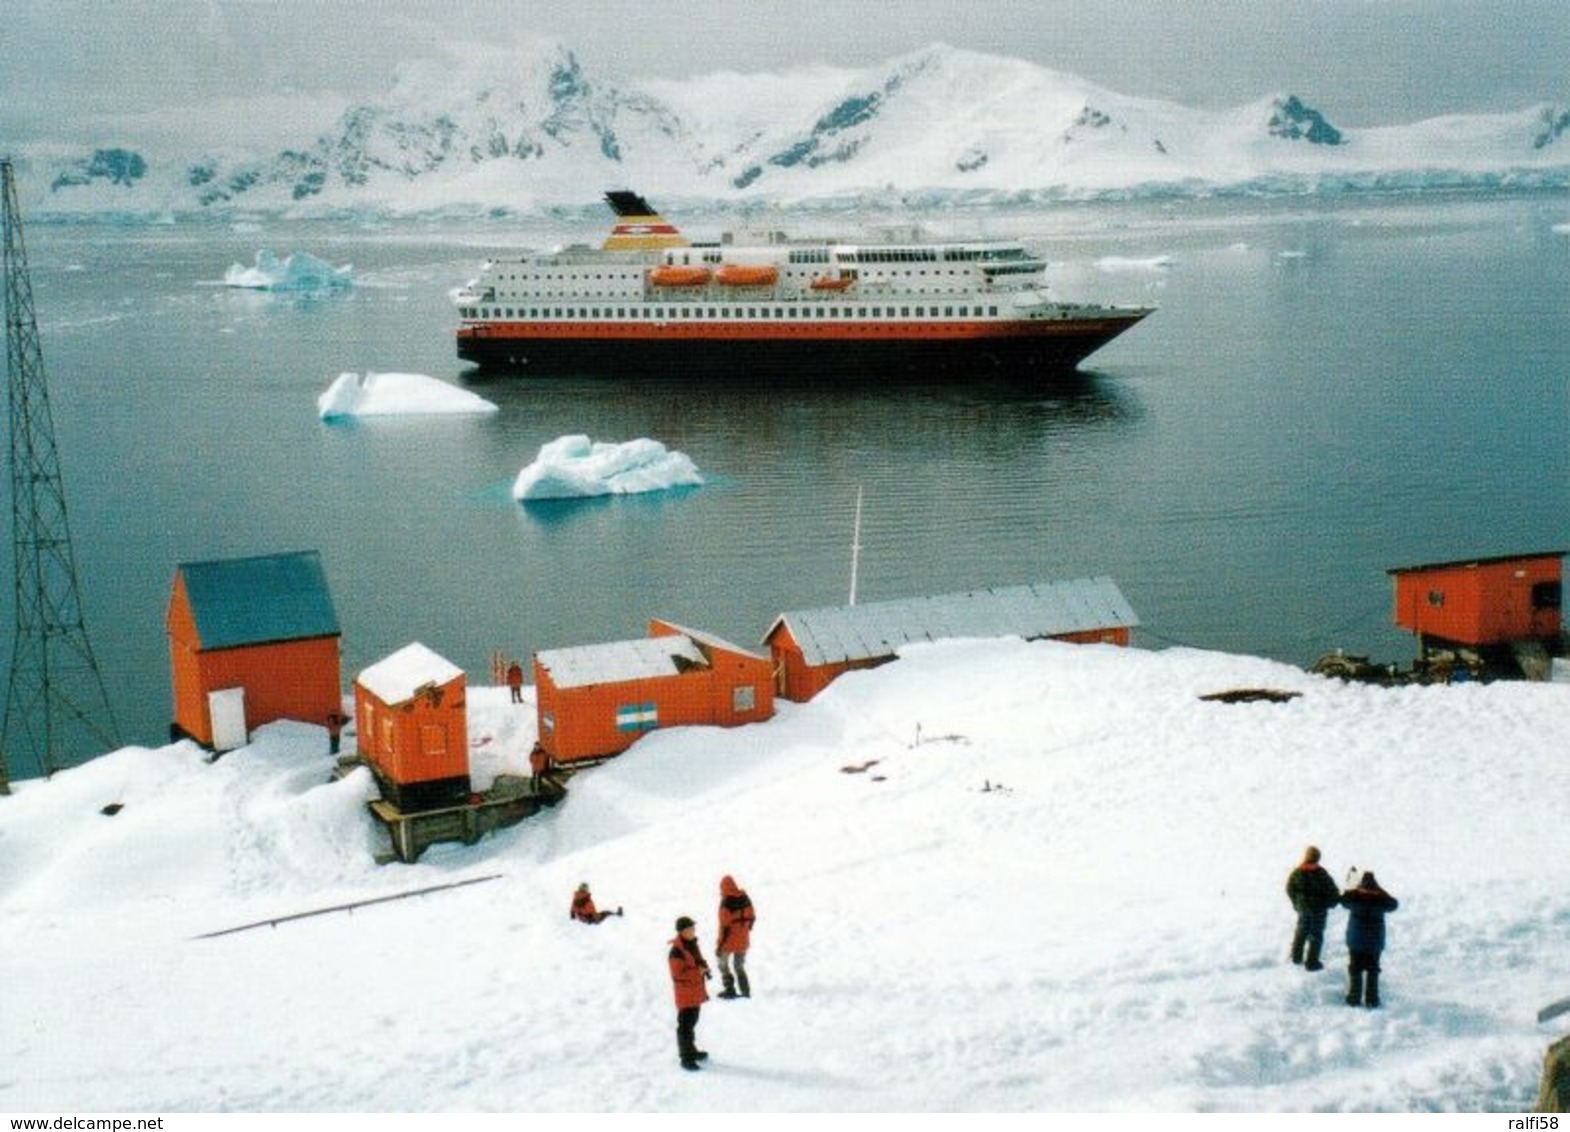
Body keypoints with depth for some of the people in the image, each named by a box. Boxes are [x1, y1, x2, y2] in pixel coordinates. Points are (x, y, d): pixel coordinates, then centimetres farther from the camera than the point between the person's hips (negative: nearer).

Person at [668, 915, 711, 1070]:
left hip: (696, 992, 10)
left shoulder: (693, 945, 9)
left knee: (692, 1022, 21)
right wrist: (698, 971, -23)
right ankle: (686, 1057, -3)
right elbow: (678, 973, -25)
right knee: (685, 1025, -6)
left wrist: (704, 967, 1)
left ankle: (691, 1050, 35)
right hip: (685, 994, -9)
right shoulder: (677, 951, -21)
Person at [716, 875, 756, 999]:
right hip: (743, 941, 5)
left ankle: (730, 989, 11)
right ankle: (746, 992, 18)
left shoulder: (726, 903, -22)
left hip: (729, 941, -5)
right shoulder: (745, 898, -4)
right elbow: (752, 918, 7)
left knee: (723, 964, 17)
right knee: (740, 966, 20)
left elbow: (725, 926, -21)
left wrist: (719, 945, -13)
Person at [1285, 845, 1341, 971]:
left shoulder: (1297, 872, -9)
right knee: (1316, 935, 8)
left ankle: (1296, 956, 34)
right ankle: (1311, 962, 11)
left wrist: (1296, 902, 17)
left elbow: (1290, 889, 1)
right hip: (1318, 909, -4)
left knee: (1301, 930, 23)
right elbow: (1331, 889, -16)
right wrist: (1333, 901, 5)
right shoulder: (1321, 873, -22)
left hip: (1302, 907, 4)